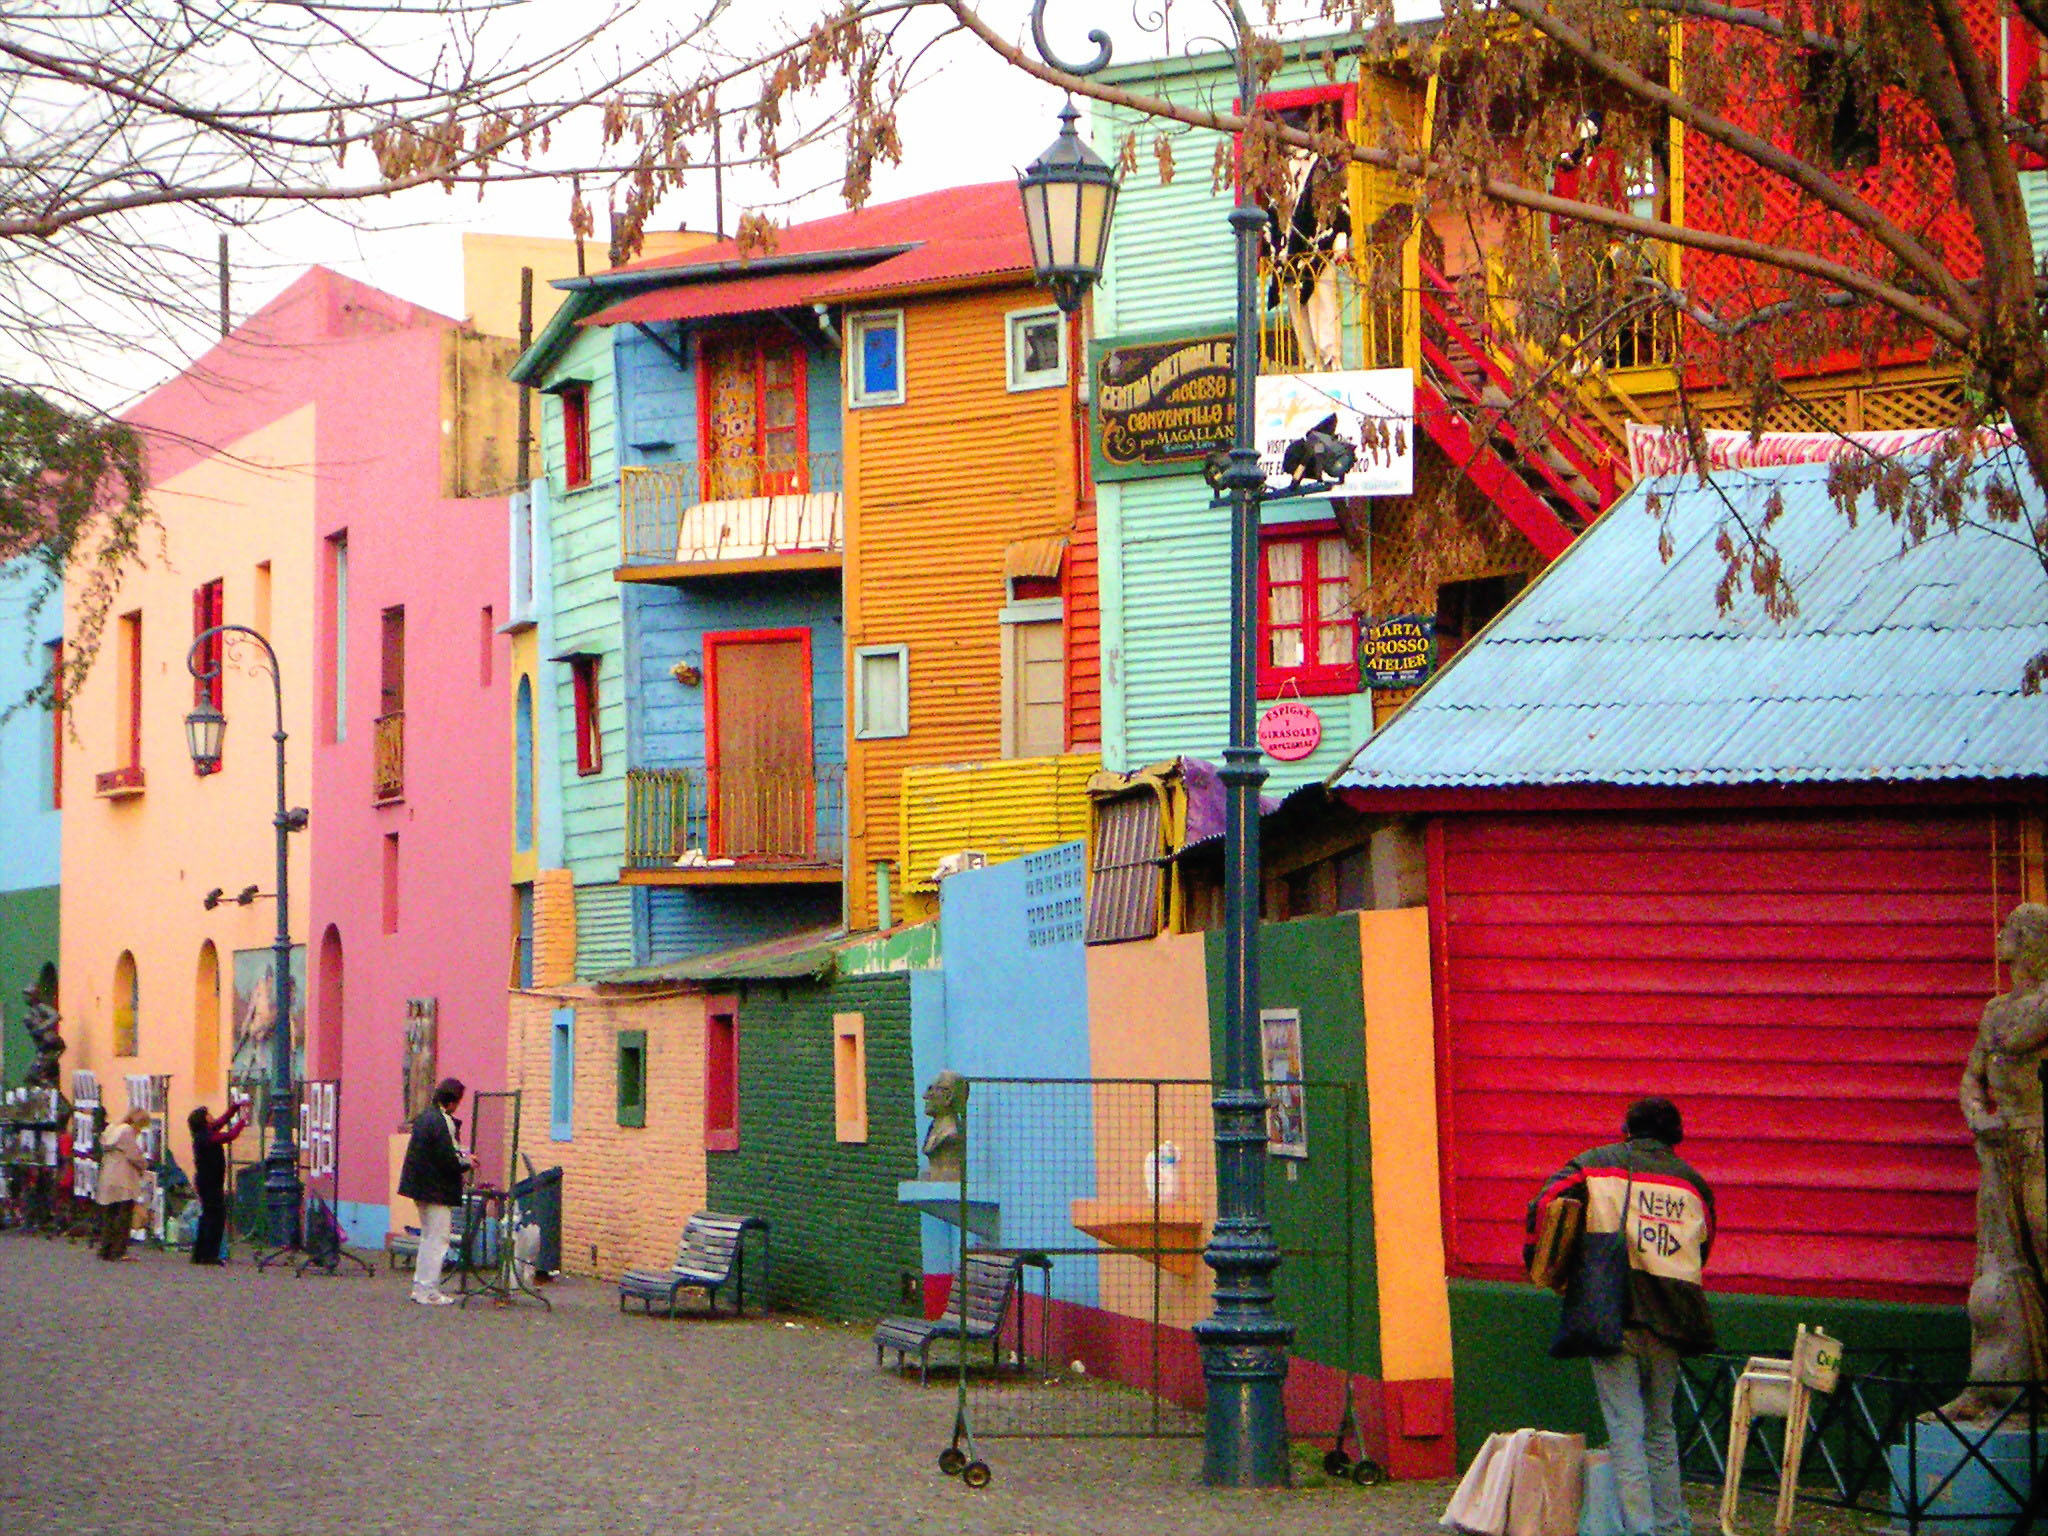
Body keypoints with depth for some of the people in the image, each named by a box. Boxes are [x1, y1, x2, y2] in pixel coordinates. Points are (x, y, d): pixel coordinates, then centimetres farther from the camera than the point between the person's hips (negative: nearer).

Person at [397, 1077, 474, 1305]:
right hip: (437, 1190, -10)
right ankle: (428, 1291, -2)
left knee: (428, 1238, 19)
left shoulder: (425, 1116, 10)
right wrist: (466, 1163, -4)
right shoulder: (442, 1122, -20)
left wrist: (460, 1157, 14)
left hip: (421, 1187, 10)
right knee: (437, 1240, -3)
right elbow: (448, 1161, -23)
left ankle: (420, 1286, 24)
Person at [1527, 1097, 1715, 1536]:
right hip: (1668, 1319, 3)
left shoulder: (1596, 1164, 5)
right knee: (1661, 1427, 16)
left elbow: (1544, 1207, -7)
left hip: (1611, 1314, -3)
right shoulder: (1692, 1182, 13)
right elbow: (1702, 1250, 14)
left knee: (1625, 1429, -4)